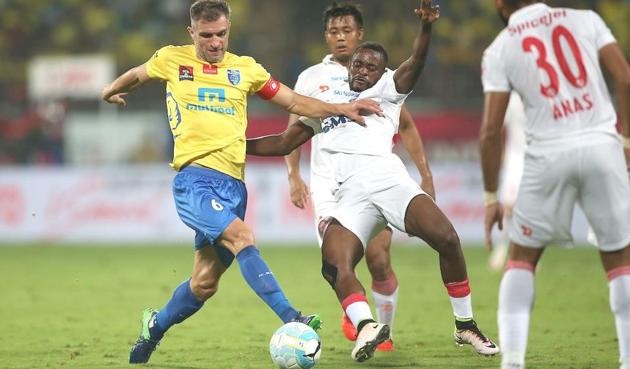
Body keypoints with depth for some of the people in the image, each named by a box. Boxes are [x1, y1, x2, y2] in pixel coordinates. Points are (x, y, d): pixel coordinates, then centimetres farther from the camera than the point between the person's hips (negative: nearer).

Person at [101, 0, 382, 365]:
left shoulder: (244, 68, 13)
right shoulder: (172, 60, 6)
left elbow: (294, 101, 17)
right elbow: (137, 75, 27)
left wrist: (342, 109, 6)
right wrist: (112, 91, 42)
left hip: (232, 184, 4)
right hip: (195, 180, -4)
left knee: (205, 283, 5)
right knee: (243, 238, -29)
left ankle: (156, 325, 32)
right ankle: (292, 320, -38)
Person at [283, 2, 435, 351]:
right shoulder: (311, 78, 8)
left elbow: (406, 127, 15)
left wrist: (425, 175, 7)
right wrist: (294, 176, -7)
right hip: (328, 183, 0)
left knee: (378, 259, -12)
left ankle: (385, 332, 9)